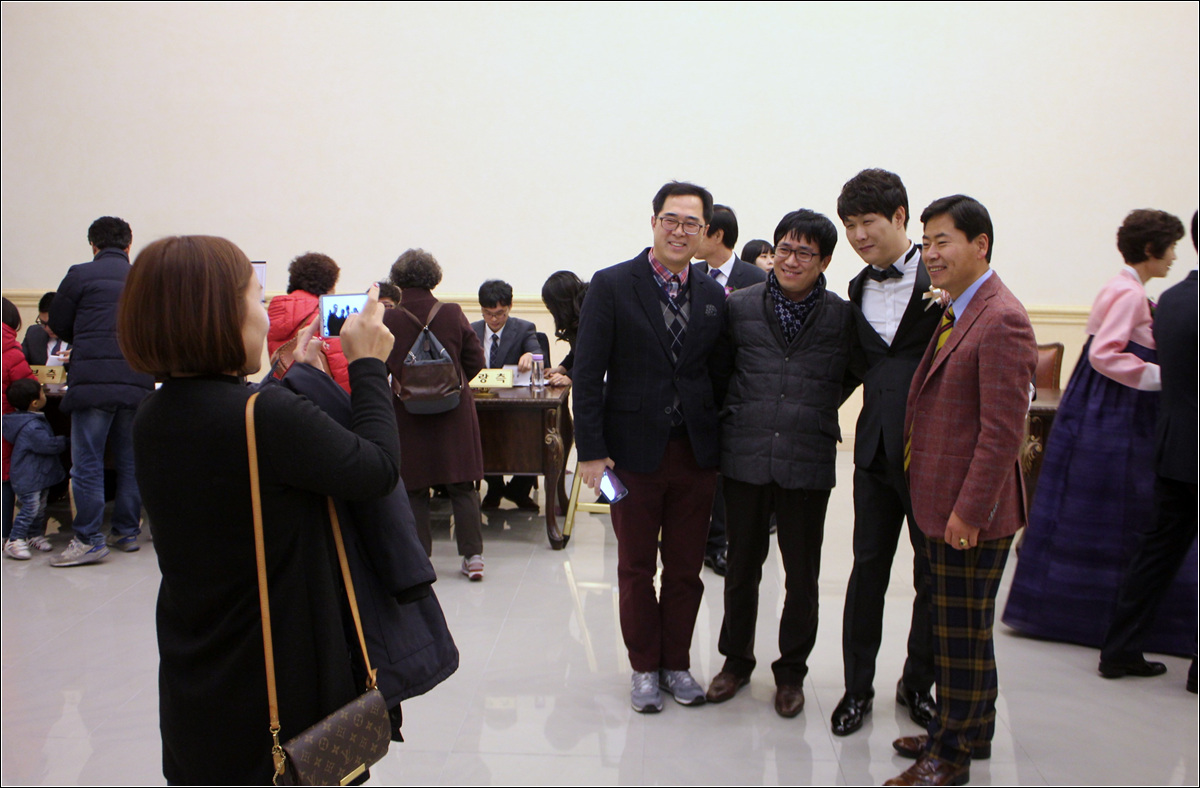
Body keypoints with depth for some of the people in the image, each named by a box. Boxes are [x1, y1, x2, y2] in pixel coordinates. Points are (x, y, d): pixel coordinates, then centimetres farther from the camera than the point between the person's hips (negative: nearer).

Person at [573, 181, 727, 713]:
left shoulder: (713, 297, 8)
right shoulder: (611, 286, -4)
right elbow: (588, 374, -7)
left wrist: (723, 444, 2)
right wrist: (591, 450, -11)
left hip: (697, 454, 3)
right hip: (635, 451, -3)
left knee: (686, 568, 12)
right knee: (636, 568, 10)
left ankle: (676, 663, 29)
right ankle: (645, 668, 26)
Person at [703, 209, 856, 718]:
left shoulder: (842, 316, -1)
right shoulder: (739, 306, 1)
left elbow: (845, 381, 11)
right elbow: (719, 370, 11)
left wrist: (814, 417, 7)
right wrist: (735, 419, 8)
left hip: (808, 464, 0)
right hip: (745, 459, 1)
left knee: (802, 576, 9)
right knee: (741, 567, 13)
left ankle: (791, 671, 29)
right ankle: (736, 661, 33)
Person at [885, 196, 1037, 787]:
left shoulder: (1001, 321, -19)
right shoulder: (957, 312, 12)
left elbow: (1003, 430, -22)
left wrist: (969, 511, -20)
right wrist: (946, 505, 16)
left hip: (971, 511, -9)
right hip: (941, 502, 9)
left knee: (963, 631, 4)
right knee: (959, 626, 20)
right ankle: (969, 731, 36)